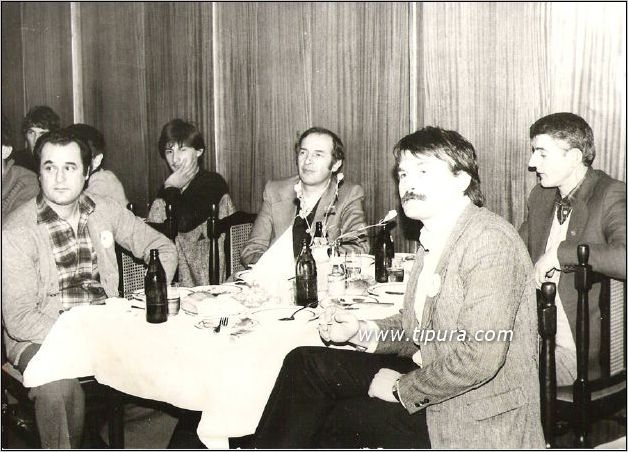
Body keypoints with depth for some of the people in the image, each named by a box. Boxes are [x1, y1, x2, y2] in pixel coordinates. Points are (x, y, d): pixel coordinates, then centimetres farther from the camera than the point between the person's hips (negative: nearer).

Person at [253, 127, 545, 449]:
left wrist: (403, 388, -16)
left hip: (475, 422, -8)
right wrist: (361, 331, -2)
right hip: (428, 375, 8)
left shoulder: (490, 241, -21)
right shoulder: (433, 239, 8)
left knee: (332, 420, -10)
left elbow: (479, 357, -27)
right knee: (306, 364, -1)